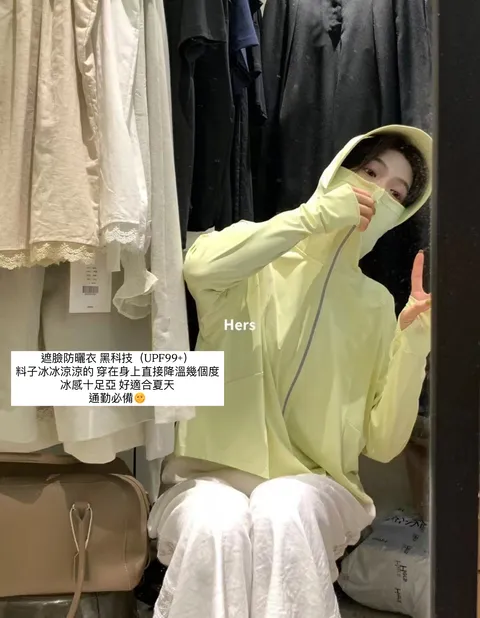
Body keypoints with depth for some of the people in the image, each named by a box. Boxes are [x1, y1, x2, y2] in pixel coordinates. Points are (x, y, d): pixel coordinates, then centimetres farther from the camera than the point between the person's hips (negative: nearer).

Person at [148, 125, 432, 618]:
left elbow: (382, 443, 0)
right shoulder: (254, 266, 0)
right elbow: (199, 268, -27)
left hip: (313, 485, 2)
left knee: (283, 508, -33)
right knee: (217, 521, -34)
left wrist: (414, 339, -12)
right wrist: (314, 215, -18)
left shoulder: (375, 303, 7)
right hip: (212, 476, -1)